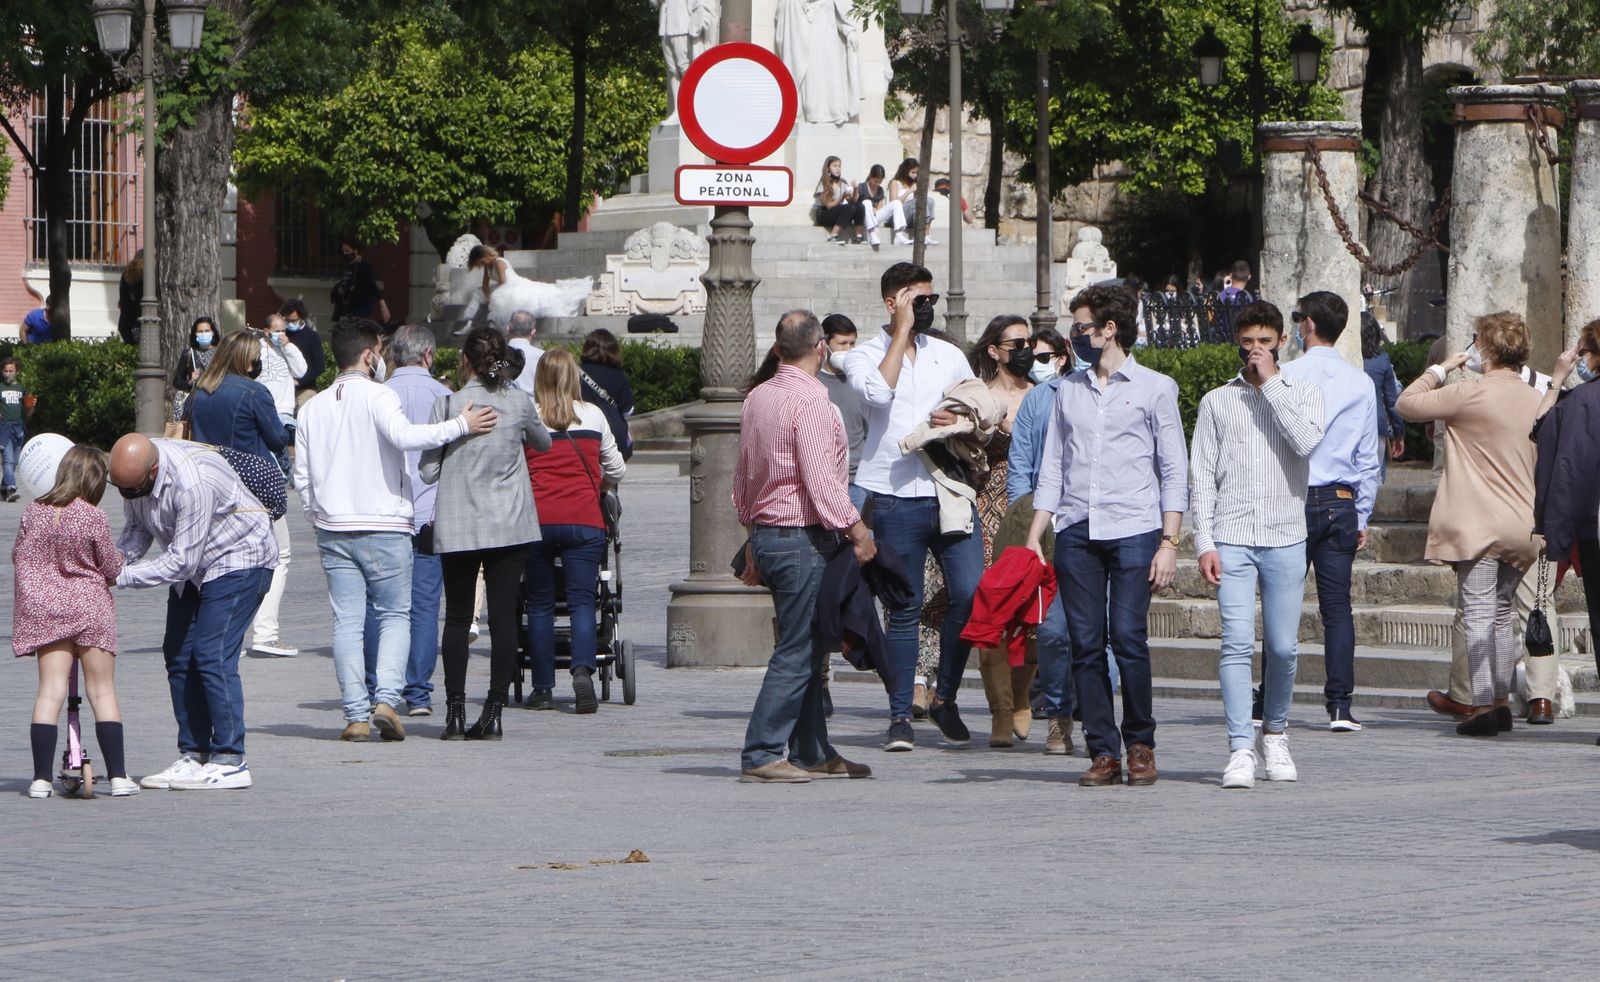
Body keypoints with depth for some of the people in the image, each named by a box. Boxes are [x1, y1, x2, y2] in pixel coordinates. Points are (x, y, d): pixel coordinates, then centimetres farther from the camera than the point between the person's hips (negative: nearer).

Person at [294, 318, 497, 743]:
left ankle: (357, 714, -3)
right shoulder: (378, 395, -7)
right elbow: (404, 436, -25)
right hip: (385, 528, -4)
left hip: (334, 530, 4)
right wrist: (461, 426, -20)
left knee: (347, 621, 3)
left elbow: (301, 477, 11)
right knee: (394, 616, 6)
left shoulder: (312, 408, 11)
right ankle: (386, 697, -12)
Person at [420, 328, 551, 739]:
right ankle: (494, 712, -2)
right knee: (503, 617, 2)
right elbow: (543, 443, 19)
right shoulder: (519, 403, -2)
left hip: (458, 526, -1)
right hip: (510, 524, 1)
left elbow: (428, 470, -4)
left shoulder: (448, 404, -7)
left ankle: (456, 712, 3)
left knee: (457, 617, 9)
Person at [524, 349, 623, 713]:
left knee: (540, 604, 7)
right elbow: (615, 470, 16)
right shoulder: (593, 415, 7)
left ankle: (543, 688, 8)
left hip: (537, 518, 0)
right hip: (584, 519, 1)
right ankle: (582, 670, -22)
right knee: (582, 601, 0)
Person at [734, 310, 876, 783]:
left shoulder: (757, 398, 13)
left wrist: (753, 535, 26)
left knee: (807, 649, 14)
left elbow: (742, 475, 20)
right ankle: (761, 755, -9)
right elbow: (820, 477, -21)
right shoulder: (809, 400, -15)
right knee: (798, 652, -7)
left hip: (766, 532, 9)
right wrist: (856, 528, -15)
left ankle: (811, 753, 17)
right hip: (804, 539, -9)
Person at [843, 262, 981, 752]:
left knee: (971, 595, -8)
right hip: (896, 499, -3)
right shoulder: (864, 357, 3)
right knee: (905, 610, 0)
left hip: (950, 495, 3)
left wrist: (959, 421, -3)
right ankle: (900, 716, 9)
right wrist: (903, 330, -12)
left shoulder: (949, 355, 15)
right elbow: (878, 393, -20)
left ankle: (945, 699, 9)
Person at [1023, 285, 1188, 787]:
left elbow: (1174, 472, 2)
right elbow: (1051, 470, 18)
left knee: (1128, 638, -11)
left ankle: (1140, 744, 4)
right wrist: (1033, 539, 9)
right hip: (1076, 533, 4)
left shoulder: (1155, 388, 5)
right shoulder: (1068, 391, 18)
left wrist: (1169, 544, -6)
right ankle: (1103, 751, 2)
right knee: (1085, 646, -2)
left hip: (1133, 531, -4)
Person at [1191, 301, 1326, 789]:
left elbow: (1307, 442, -11)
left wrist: (1270, 384, -7)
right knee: (1237, 642, -11)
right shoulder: (1217, 400, 11)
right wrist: (1204, 542, -2)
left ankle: (1275, 733, 25)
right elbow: (1202, 475, 8)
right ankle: (1240, 749, -11)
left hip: (1285, 536, 0)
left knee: (1283, 646, 4)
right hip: (1232, 537, 0)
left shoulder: (1302, 390, 9)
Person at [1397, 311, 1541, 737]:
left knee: (1478, 614, -6)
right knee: (1501, 612, 18)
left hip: (1476, 523, -6)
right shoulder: (1537, 400, 6)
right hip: (1522, 524, 6)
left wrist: (1440, 369, 9)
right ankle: (1501, 701, 21)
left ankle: (1482, 706, -12)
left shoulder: (1471, 393, -13)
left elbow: (1407, 404, -4)